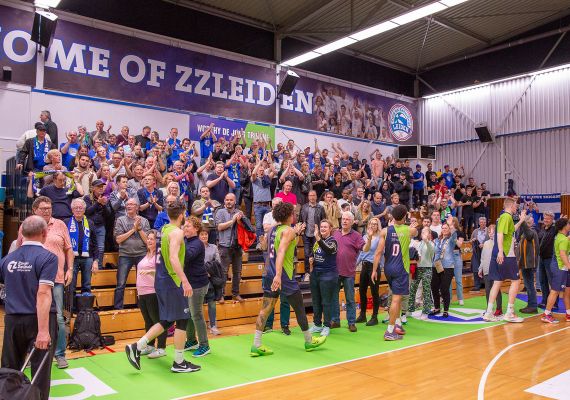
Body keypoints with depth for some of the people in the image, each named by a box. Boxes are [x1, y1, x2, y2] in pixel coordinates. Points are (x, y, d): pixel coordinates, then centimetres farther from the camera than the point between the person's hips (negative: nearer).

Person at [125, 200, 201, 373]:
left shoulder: (165, 229, 10)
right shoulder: (177, 232, -16)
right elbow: (173, 258, -27)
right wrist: (185, 281, -33)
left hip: (161, 280, 9)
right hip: (172, 281, -9)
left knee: (166, 321, 16)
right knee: (182, 320, 1)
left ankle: (136, 347, 10)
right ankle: (179, 363, 9)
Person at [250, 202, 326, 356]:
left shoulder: (273, 230, 12)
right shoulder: (288, 230, -12)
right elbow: (281, 252, -26)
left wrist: (295, 233, 31)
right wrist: (278, 275, -35)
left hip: (271, 274, 8)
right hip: (284, 276, -8)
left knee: (265, 309, 5)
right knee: (299, 307, 9)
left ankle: (256, 345, 3)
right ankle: (309, 341, 24)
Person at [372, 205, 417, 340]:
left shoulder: (385, 231, -3)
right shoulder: (410, 230, -5)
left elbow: (378, 252, -7)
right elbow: (416, 232, 22)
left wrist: (374, 270, -2)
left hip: (388, 268, 4)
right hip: (401, 269, -4)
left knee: (397, 297, 21)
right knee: (396, 298, -4)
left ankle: (397, 324, 26)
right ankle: (390, 331, -4)